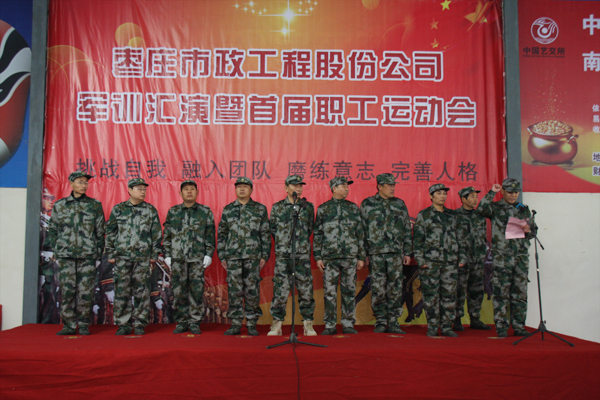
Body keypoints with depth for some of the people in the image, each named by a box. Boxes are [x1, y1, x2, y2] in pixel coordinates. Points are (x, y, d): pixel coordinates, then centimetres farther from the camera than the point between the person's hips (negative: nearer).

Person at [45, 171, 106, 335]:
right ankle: (69, 325, 9)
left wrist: (98, 253, 5)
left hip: (88, 254, -1)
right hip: (65, 254, 1)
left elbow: (100, 231, 9)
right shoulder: (59, 205, 10)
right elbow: (52, 229, 15)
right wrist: (54, 250, 7)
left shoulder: (95, 205, 8)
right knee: (67, 290, 0)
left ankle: (84, 324, 9)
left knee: (85, 290, -1)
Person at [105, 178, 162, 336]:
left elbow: (157, 233, 9)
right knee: (122, 290, 0)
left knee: (142, 290, 0)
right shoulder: (118, 209, 7)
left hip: (142, 257, 0)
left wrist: (155, 254, 4)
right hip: (122, 256, 0)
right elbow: (110, 232, 10)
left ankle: (140, 324, 9)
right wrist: (111, 254, 5)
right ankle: (123, 324, 10)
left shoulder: (150, 210, 7)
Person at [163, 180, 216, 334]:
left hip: (198, 258, -1)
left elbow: (210, 236, 6)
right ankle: (181, 322, 13)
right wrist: (167, 255, 4)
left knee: (197, 290, -2)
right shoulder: (173, 212, 11)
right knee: (179, 291, 2)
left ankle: (194, 322, 8)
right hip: (177, 258, 1)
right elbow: (167, 236, 11)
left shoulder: (205, 212, 8)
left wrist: (209, 255, -2)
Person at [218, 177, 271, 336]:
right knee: (234, 290, 2)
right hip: (233, 256, 1)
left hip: (253, 256, -1)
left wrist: (265, 255, 0)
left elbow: (265, 234, 7)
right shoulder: (228, 209, 11)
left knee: (252, 290, 0)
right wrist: (222, 256, 7)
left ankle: (252, 324, 10)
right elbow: (222, 234, 13)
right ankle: (235, 324, 11)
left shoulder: (260, 209, 7)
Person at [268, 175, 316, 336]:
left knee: (306, 289, 2)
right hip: (282, 256, -1)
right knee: (280, 289, -1)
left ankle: (308, 324, 12)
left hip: (303, 255, 1)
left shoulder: (308, 207, 9)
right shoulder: (277, 207, 7)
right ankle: (277, 324, 9)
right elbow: (273, 229, 14)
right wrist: (282, 242, 11)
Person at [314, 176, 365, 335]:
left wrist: (361, 257, 6)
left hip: (350, 256, 1)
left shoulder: (353, 208, 11)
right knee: (330, 292, 0)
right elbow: (317, 234, 7)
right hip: (329, 256, -1)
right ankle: (330, 326, 9)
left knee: (349, 291, 4)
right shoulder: (323, 209, 7)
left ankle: (348, 324, 14)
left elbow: (360, 233, 12)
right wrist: (318, 257, 0)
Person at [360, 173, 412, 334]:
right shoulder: (367, 204, 6)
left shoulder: (400, 204, 13)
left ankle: (393, 322, 11)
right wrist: (363, 254, -1)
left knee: (395, 287, 2)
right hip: (376, 252, -2)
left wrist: (407, 252, 10)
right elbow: (362, 230, 5)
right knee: (378, 288, -1)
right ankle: (380, 322, 10)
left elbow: (407, 230, 16)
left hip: (396, 252, 2)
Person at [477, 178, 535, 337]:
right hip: (501, 257, -4)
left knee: (520, 293, 6)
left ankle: (519, 326, 15)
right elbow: (482, 209, -19)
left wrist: (528, 230, -4)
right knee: (501, 293, -3)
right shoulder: (495, 208, 4)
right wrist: (492, 192, -13)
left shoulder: (524, 210, 16)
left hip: (521, 256, 4)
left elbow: (532, 233, 19)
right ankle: (501, 326, 5)